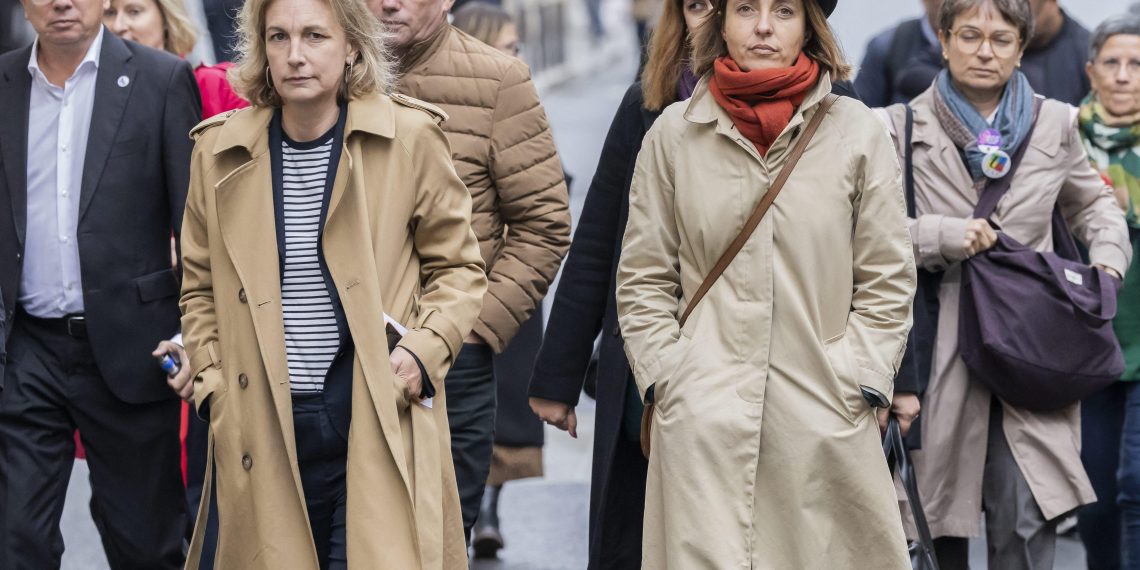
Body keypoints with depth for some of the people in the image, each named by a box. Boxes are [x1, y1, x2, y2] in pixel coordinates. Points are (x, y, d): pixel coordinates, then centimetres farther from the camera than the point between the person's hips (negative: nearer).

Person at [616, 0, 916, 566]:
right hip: (703, 426, 0)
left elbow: (887, 280, 8)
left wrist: (858, 381, -1)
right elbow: (642, 280, 12)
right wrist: (666, 379, 2)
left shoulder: (857, 132, 6)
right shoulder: (674, 133, 7)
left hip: (826, 422, 0)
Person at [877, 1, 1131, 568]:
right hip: (939, 349, -1)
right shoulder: (903, 127, 3)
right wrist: (944, 235, -13)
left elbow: (1093, 202, 27)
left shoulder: (1054, 124, 11)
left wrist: (1108, 257, 8)